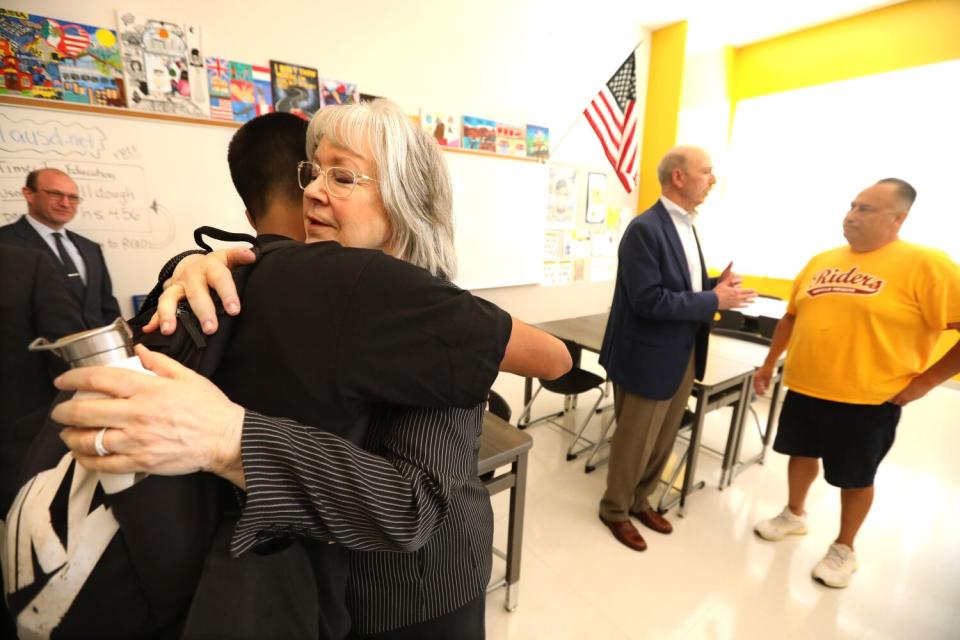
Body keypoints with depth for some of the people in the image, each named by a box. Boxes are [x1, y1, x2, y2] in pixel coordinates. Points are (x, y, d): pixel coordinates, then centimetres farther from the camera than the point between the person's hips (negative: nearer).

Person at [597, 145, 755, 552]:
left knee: (663, 441, 21)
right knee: (634, 443, 9)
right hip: (648, 357, -9)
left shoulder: (685, 225, 10)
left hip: (683, 355, 9)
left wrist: (717, 285, -3)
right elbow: (648, 301, -25)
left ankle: (640, 501, 42)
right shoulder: (645, 229, -19)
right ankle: (615, 510, 32)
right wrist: (714, 300, -19)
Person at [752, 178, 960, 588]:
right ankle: (794, 515, 44)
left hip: (869, 400, -4)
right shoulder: (821, 261, 4)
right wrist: (769, 364, 14)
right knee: (802, 453, 21)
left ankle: (844, 549, 36)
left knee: (855, 477, 14)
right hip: (805, 388, 5)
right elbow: (792, 317, 12)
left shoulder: (926, 265, -12)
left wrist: (925, 381, -12)